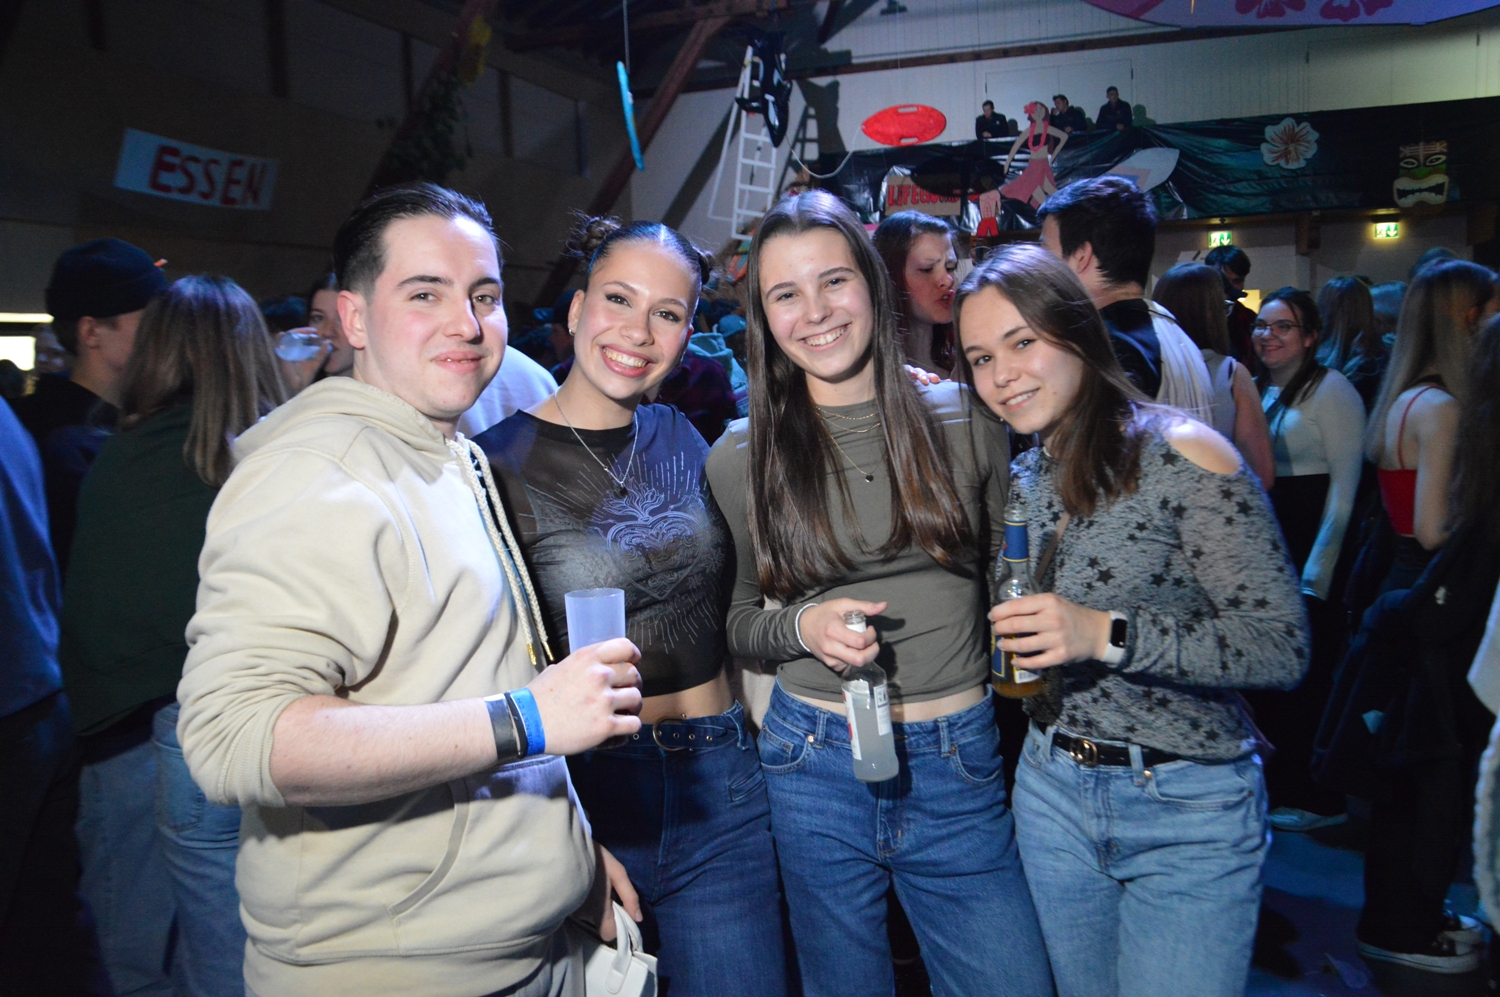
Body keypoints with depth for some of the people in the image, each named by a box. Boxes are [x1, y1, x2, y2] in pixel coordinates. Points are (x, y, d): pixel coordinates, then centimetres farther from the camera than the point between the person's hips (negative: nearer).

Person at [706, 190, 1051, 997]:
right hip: (815, 764, 0)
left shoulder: (965, 420, -2)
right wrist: (802, 626, -13)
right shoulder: (740, 458, -2)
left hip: (958, 765, 0)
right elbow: (738, 619, 7)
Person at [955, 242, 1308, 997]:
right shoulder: (1022, 479, 5)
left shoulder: (1178, 454, -15)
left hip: (1187, 809, -6)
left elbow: (1283, 647, -18)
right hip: (1052, 792, 6)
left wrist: (1108, 634, -27)